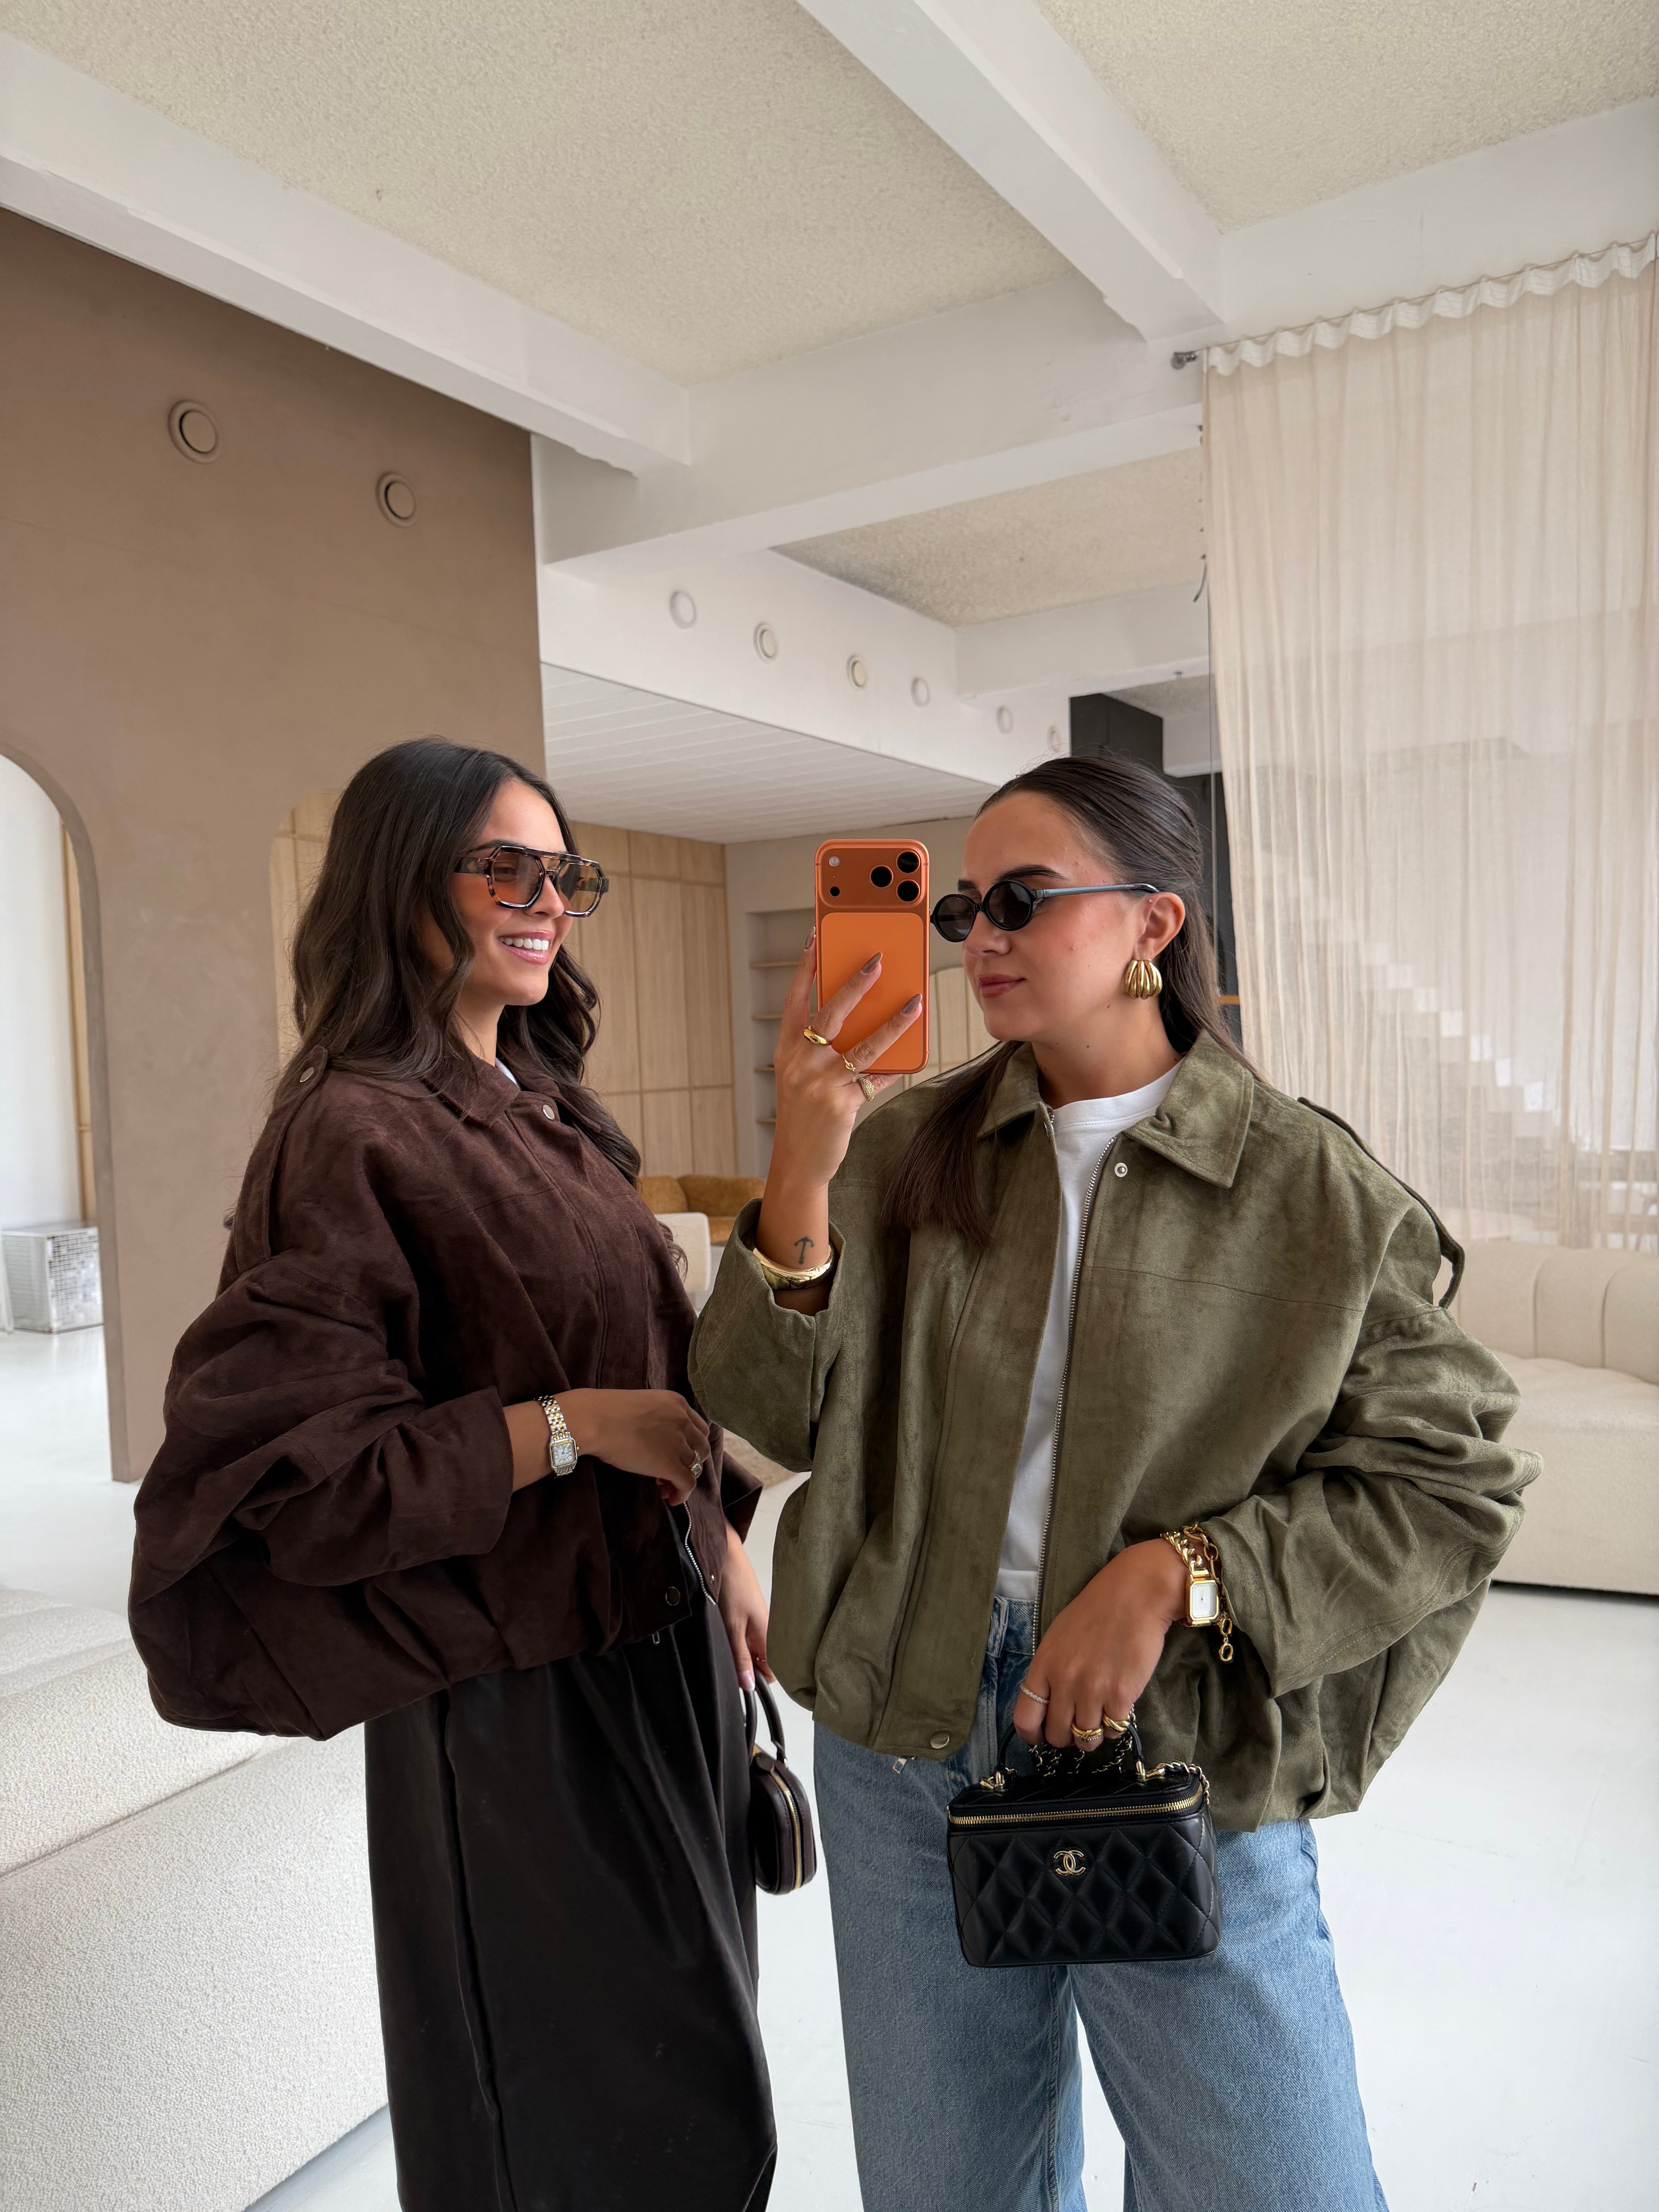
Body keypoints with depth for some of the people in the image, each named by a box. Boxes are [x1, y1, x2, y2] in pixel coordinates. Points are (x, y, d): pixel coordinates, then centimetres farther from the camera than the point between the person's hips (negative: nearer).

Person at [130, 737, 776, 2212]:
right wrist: (566, 1428, -24)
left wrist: (723, 1536, 10)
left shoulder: (546, 1114, 8)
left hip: (659, 1635, 8)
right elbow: (278, 1465, -21)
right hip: (518, 1686, -8)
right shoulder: (356, 1132, -17)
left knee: (683, 2055, 23)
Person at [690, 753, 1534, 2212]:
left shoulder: (1313, 1189, -8)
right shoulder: (905, 1151, 0)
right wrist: (801, 1178, -20)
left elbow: (1449, 1487, -8)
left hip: (1185, 1759, -3)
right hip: (905, 1733, 4)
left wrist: (1176, 1573, -20)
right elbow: (778, 1418, -5)